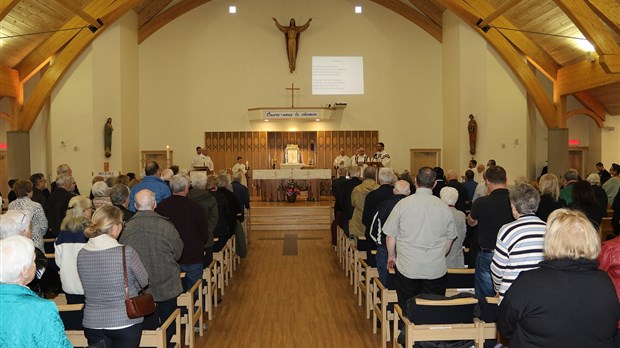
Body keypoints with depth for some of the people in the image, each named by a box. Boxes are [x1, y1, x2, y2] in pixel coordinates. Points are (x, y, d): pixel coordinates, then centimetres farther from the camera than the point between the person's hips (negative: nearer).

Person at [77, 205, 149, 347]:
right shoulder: (126, 252, -17)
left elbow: (92, 287, 8)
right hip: (125, 323, -4)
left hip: (92, 324, 4)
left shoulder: (81, 255, -3)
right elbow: (144, 282, -4)